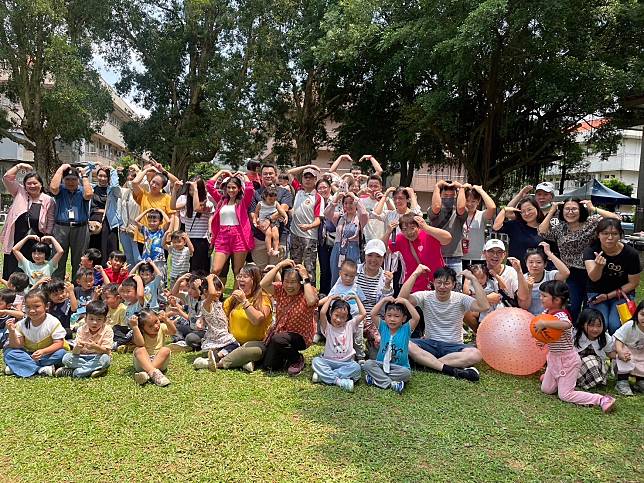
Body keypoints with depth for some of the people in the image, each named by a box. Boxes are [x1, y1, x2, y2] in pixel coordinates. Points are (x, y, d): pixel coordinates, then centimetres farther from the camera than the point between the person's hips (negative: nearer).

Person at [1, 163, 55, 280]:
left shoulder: (48, 201, 0)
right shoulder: (19, 194, 7)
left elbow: (50, 223, 1)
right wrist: (20, 166, 2)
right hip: (16, 243, 2)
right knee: (12, 275, 7)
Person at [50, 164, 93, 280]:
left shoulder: (82, 191, 9)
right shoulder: (60, 190, 9)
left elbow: (89, 194, -14)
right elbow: (53, 187, -13)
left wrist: (84, 175, -3)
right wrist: (61, 169, -3)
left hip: (80, 229, 0)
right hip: (61, 228, 0)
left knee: (79, 262, 5)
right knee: (58, 260, 0)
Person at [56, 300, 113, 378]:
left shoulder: (107, 331, -11)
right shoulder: (82, 330, -4)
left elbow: (106, 351, -18)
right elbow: (75, 352, -10)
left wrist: (95, 347, -38)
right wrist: (77, 348, -34)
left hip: (97, 358, -2)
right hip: (82, 358, 2)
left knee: (105, 358, -35)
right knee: (66, 358, -20)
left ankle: (71, 372, -27)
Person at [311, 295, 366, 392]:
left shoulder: (350, 325, 4)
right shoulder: (328, 327, -3)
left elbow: (363, 314, -6)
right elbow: (322, 312, -21)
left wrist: (356, 298, 2)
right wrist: (330, 298, -9)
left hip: (346, 362, 1)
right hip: (329, 361, -1)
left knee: (356, 367, -31)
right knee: (315, 361, -28)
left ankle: (323, 375, -26)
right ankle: (339, 381, -34)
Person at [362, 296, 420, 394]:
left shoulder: (406, 329, -3)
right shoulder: (383, 327, 3)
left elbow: (416, 317, -20)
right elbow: (373, 314, -10)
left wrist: (406, 302, -17)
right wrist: (383, 300, -9)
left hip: (399, 367, -2)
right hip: (381, 364, 2)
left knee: (406, 373, -33)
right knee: (368, 364, -25)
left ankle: (376, 378, -24)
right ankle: (390, 384, -29)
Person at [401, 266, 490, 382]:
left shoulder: (460, 299, -2)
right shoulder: (426, 296, -1)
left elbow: (484, 306, -20)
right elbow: (402, 298, -19)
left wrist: (473, 279, -18)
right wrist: (415, 274, -19)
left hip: (453, 345, 0)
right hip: (430, 343, 0)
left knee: (475, 355, -33)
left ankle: (426, 361, -27)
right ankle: (449, 369, -32)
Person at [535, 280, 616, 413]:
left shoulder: (561, 315, -26)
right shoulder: (546, 312, -1)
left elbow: (566, 324, -51)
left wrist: (544, 323, -48)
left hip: (566, 359, -8)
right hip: (553, 357, 8)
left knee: (564, 395, -5)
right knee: (546, 389, 13)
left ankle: (602, 400, 1)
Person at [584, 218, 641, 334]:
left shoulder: (631, 253, -15)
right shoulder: (590, 251, -16)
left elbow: (633, 283, -3)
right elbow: (593, 278, -31)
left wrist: (608, 296, -12)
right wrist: (599, 266, -54)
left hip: (621, 294, 0)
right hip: (597, 293, 0)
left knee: (615, 325, -23)